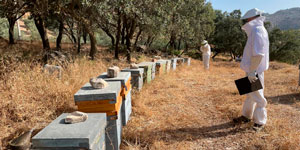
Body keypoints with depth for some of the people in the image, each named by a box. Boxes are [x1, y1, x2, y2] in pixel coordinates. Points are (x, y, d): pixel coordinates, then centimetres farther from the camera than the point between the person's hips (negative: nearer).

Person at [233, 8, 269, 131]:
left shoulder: (258, 31, -17)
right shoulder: (255, 31, 14)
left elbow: (258, 54, -25)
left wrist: (252, 71, -23)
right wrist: (250, 70, 16)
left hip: (255, 72, -10)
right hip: (252, 70, 10)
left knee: (257, 96, 1)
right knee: (250, 95, 18)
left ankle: (260, 121, 15)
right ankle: (247, 116, 32)